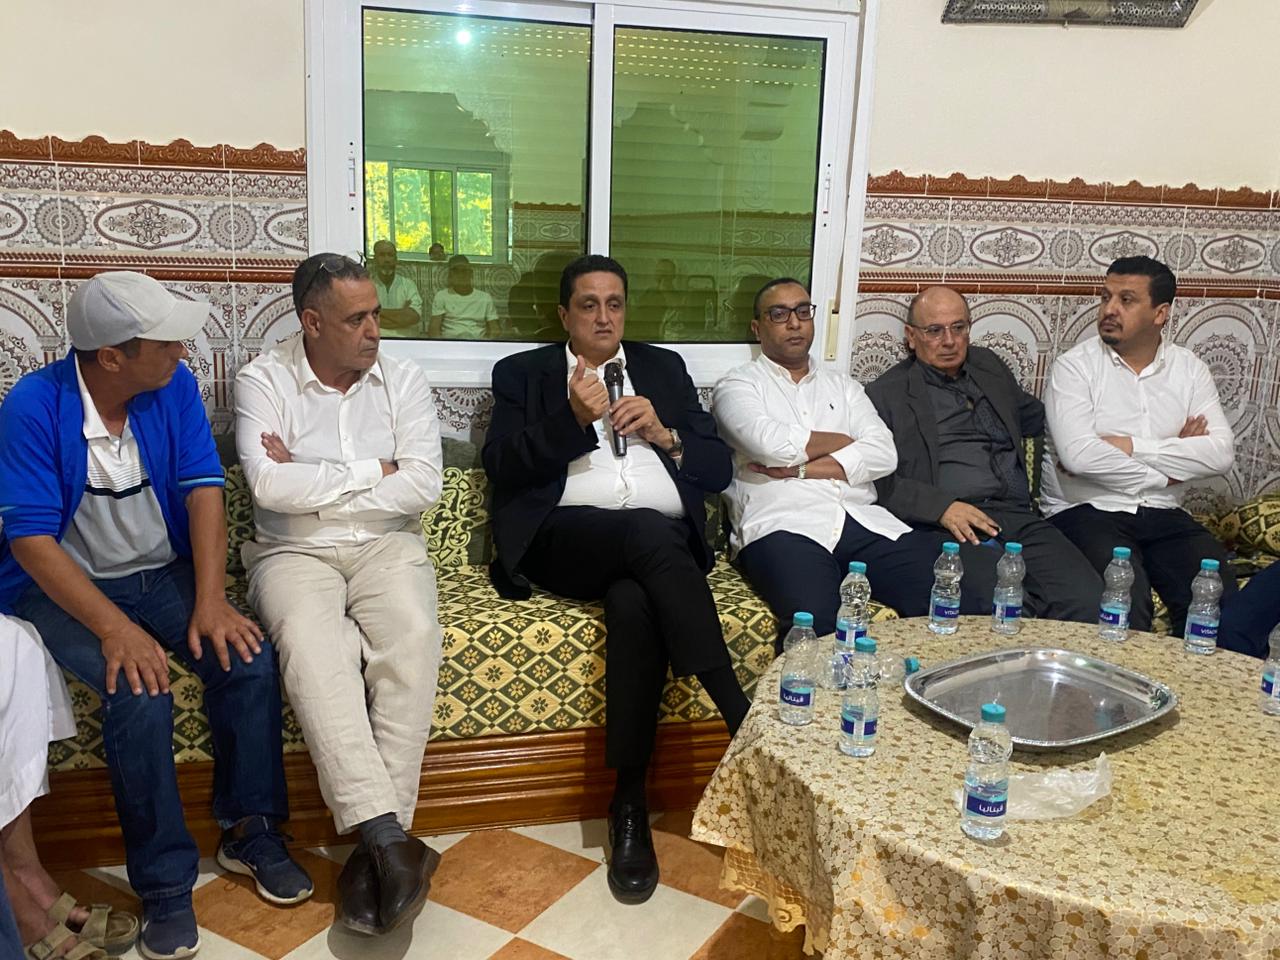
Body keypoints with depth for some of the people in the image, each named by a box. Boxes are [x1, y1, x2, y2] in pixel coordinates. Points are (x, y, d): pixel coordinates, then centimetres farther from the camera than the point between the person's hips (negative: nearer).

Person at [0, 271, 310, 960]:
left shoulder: (175, 387, -5)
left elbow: (203, 489, -8)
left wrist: (210, 601, -20)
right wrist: (116, 628, -29)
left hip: (163, 574, 4)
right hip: (64, 588, -3)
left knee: (249, 659, -21)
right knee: (140, 693, -29)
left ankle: (249, 831, -1)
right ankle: (164, 885, -12)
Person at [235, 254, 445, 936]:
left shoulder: (402, 380, 6)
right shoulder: (263, 381, 0)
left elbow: (425, 485, -6)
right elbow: (269, 486, -16)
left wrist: (313, 483, -8)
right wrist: (371, 473, -8)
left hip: (387, 546, 2)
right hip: (294, 553, -1)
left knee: (413, 637, -30)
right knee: (311, 645, -33)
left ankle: (374, 842, -27)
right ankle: (389, 837, -35)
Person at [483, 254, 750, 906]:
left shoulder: (664, 368, 24)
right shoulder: (523, 373, 19)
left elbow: (719, 468, 16)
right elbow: (501, 466, 2)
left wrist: (663, 432, -3)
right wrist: (573, 419, -12)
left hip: (665, 545, 2)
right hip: (564, 540, -1)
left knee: (633, 602, -35)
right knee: (649, 531, -36)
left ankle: (630, 802, -26)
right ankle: (743, 722, -34)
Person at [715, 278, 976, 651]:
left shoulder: (844, 386, 27)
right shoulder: (738, 384, 14)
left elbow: (883, 455, 9)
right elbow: (771, 445, -7)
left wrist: (801, 469, -2)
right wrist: (843, 441, 8)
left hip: (865, 522, 4)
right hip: (784, 526, -4)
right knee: (816, 626, -37)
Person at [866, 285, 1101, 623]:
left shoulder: (990, 367, 27)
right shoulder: (886, 393, 8)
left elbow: (1034, 416, 44)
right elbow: (881, 481, -2)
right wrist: (942, 507, -14)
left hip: (1018, 516, 5)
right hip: (952, 528, -5)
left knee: (1088, 601, -22)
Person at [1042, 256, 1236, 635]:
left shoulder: (1189, 368, 9)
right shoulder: (1074, 366, -2)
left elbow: (1221, 453, -5)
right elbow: (1077, 454, -17)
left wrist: (1130, 446, -13)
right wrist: (1165, 470, -6)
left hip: (1163, 516, 4)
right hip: (1087, 511, -4)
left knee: (1220, 599, -17)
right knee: (1127, 607, -28)